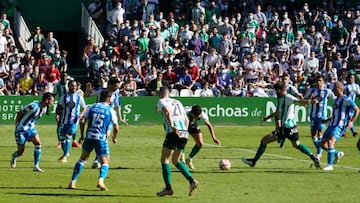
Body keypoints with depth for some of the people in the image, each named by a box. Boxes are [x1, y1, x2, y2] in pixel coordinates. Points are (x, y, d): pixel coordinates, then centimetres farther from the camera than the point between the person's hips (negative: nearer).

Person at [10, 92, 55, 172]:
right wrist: (16, 125, -7)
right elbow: (19, 113, -16)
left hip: (31, 128, 6)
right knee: (21, 152, 2)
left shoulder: (44, 108, -2)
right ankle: (14, 156, 39)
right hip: (22, 129, -6)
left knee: (38, 144, -17)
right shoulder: (34, 106, -27)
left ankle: (36, 166, -12)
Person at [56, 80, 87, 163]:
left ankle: (65, 156, -8)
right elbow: (59, 107, 10)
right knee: (61, 137, 5)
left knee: (68, 137, -14)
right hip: (64, 120, 3)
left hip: (74, 121, -3)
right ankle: (65, 153, 31)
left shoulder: (79, 97, 1)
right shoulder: (63, 97, 4)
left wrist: (81, 114, -11)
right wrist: (57, 115, -8)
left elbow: (84, 108, 9)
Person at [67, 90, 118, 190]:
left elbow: (82, 121, 1)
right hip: (102, 139, -3)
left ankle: (73, 182, 14)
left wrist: (82, 135, 12)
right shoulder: (111, 111, 2)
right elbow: (116, 128, 0)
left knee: (83, 159, 19)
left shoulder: (92, 107, 8)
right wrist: (114, 138, 19)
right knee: (105, 163, 7)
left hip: (89, 137, 3)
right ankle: (101, 180, -20)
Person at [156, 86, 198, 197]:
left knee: (164, 159, 4)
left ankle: (168, 188, -2)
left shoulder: (161, 102, 6)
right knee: (176, 160, 19)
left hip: (173, 133, -6)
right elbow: (186, 120, 23)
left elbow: (167, 111, -16)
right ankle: (192, 181, 3)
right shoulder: (177, 102, 26)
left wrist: (172, 126, -26)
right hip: (184, 133, 6)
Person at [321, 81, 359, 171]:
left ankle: (330, 165, -20)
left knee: (330, 141, -24)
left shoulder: (346, 99, -8)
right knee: (323, 144, 3)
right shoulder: (336, 100, 18)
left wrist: (352, 122, -14)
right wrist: (327, 120, 22)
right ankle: (337, 154, 27)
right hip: (332, 125, 9)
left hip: (340, 125, -9)